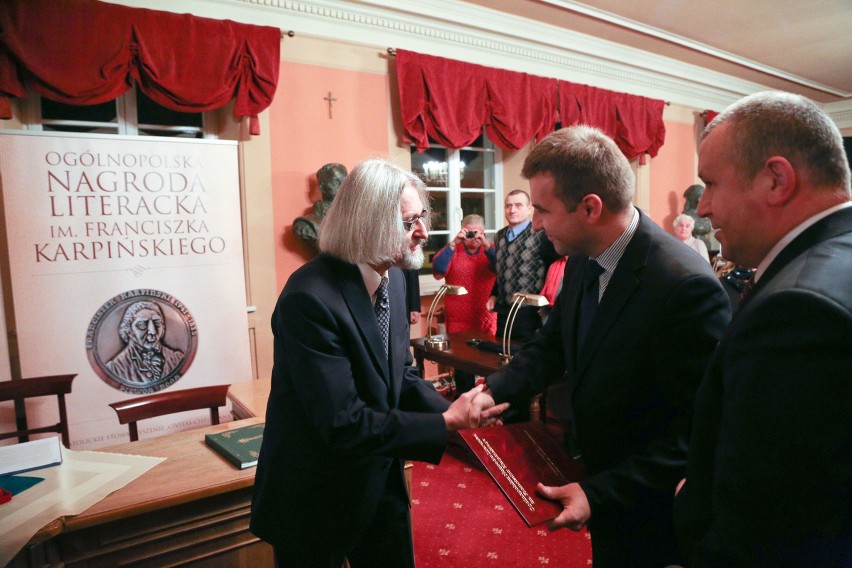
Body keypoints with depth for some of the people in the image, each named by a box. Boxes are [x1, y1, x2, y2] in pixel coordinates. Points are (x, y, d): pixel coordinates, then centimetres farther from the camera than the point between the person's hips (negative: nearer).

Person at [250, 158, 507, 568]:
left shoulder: (392, 278, -4)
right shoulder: (311, 299, -29)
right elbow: (344, 425, -29)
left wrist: (452, 410, -12)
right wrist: (447, 423, -24)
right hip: (315, 500, -7)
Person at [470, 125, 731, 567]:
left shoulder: (687, 286, -29)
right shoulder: (582, 261, -6)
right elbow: (554, 343, 5)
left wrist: (601, 494, -26)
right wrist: (495, 390, -11)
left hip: (645, 510, -6)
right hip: (592, 475, 7)